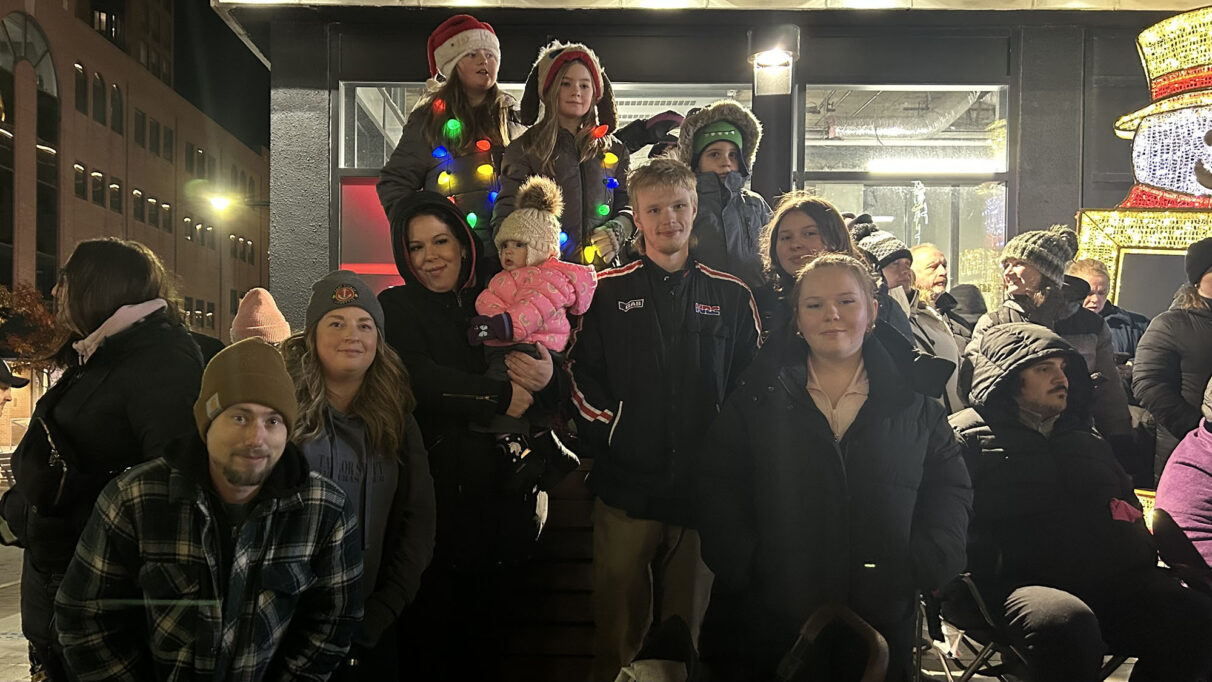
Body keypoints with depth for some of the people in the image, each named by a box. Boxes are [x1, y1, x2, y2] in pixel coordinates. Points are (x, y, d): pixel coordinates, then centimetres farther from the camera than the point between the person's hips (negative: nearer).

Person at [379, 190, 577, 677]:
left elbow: (556, 400, 5)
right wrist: (501, 396, -10)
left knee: (490, 640, 7)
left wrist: (545, 380, -17)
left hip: (504, 503, 3)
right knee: (427, 643, 0)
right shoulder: (398, 308, 4)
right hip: (434, 501, -2)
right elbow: (418, 380, -14)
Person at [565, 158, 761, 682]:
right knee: (619, 626, 7)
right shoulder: (607, 291, 4)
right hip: (626, 487, -1)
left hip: (701, 490, 1)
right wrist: (615, 436, -10)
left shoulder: (731, 296, 8)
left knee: (687, 628, 13)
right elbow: (581, 377, 1)